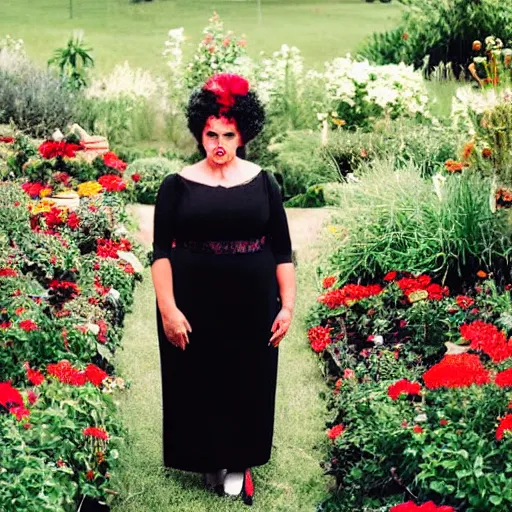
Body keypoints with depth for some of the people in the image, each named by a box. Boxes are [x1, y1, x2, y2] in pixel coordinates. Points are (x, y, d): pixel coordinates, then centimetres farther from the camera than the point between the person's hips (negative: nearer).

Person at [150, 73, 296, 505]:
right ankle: (209, 459, 25)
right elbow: (161, 252, -4)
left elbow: (282, 251, 5)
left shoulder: (262, 183, 3)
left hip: (252, 307, 1)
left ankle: (239, 462, 23)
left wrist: (288, 305, -1)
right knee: (198, 384, 7)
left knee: (248, 384, 8)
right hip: (194, 307, -1)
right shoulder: (178, 185, -1)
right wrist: (169, 309, -13)